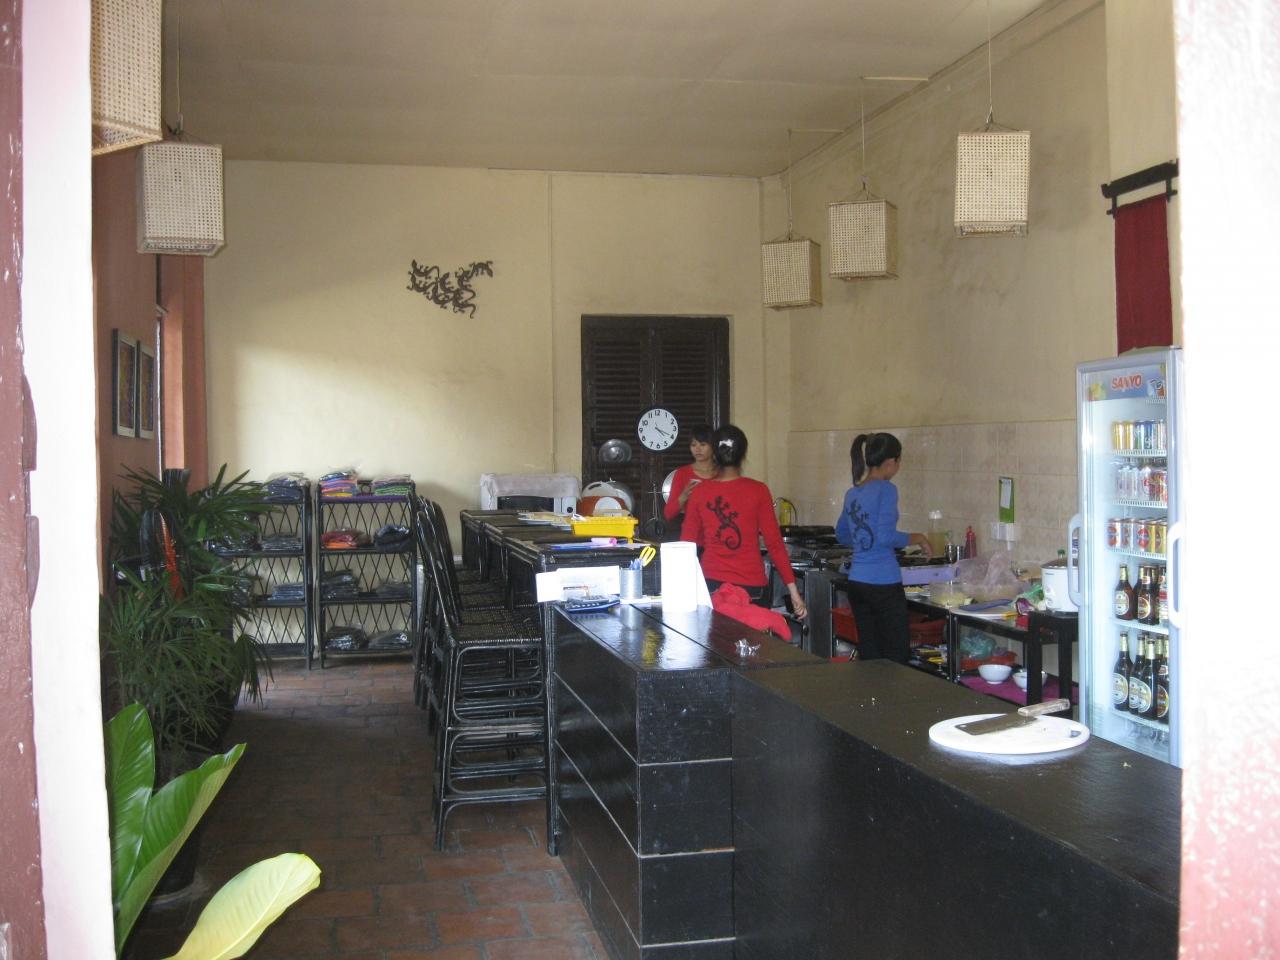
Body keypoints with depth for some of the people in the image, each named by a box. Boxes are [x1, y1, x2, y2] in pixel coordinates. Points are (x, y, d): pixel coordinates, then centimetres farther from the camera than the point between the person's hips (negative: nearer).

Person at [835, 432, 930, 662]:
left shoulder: (853, 493, 11)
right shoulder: (886, 490, -11)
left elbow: (842, 535, 25)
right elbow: (885, 536, -19)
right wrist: (916, 538, -5)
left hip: (857, 581, 8)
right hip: (883, 584, -7)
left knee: (868, 657, 11)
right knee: (897, 658, -2)